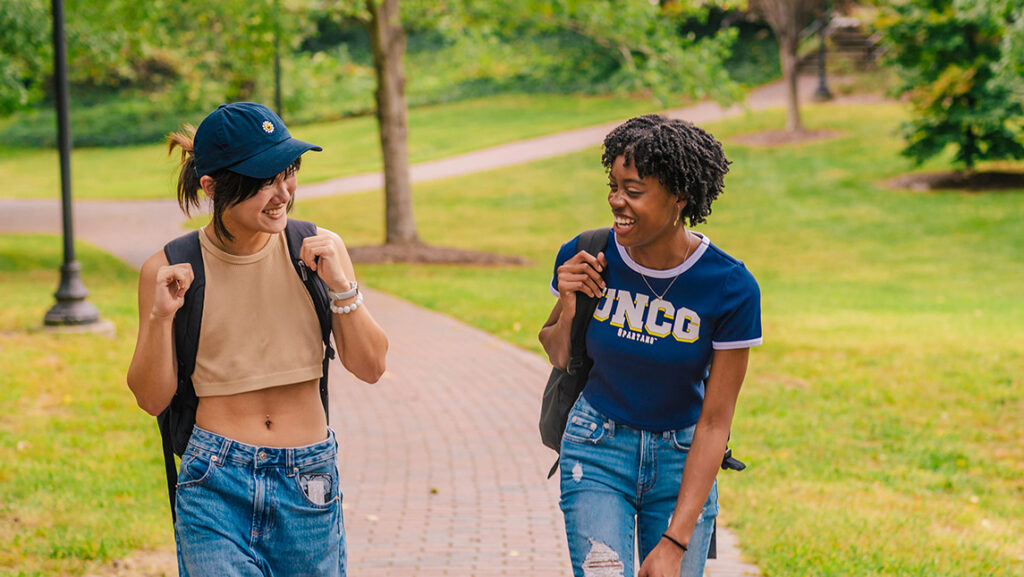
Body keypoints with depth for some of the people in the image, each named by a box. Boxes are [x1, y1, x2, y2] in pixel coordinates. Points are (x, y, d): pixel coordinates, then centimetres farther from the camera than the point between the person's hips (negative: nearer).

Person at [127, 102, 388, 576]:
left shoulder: (319, 249, -1)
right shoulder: (170, 269, -4)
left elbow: (370, 367, 1)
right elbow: (152, 398, 0)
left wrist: (342, 287, -13)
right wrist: (161, 317, -15)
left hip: (309, 485, 2)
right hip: (215, 485, -2)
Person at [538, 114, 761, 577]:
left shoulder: (731, 287, -18)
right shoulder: (587, 260, -13)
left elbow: (714, 422, -14)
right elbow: (559, 357, 6)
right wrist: (568, 310, -17)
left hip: (682, 460, 0)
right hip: (598, 453, 0)